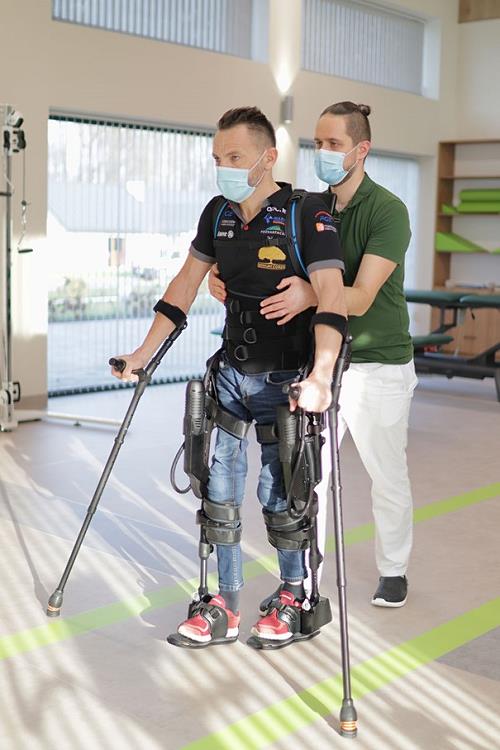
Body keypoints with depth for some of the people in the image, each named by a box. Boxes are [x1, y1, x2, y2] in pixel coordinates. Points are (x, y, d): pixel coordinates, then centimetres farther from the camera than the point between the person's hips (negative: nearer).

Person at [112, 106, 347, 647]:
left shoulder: (307, 215, -16)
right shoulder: (218, 213, 4)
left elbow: (330, 296, -28)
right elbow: (185, 284, 13)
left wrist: (320, 375, -42)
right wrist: (145, 352, 11)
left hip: (285, 379, -6)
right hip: (231, 374, 6)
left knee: (278, 494, 1)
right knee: (220, 491, 7)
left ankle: (293, 598, 24)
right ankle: (226, 609, 19)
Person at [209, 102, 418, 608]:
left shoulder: (387, 210, -14)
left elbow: (360, 298, -24)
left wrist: (310, 295, -44)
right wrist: (227, 282, -19)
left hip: (378, 366, -5)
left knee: (387, 476, 10)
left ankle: (393, 571, 29)